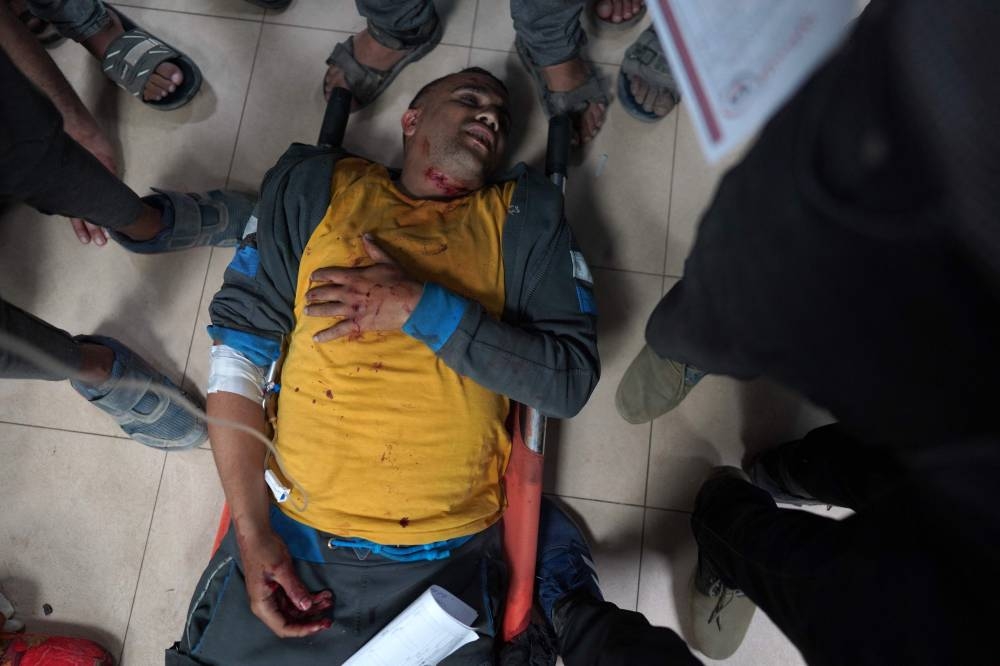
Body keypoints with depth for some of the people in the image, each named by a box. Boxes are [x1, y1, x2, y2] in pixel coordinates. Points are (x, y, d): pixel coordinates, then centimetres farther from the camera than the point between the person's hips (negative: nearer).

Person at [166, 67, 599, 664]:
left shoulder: (525, 216, 7)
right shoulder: (315, 187, 7)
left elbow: (572, 379, -3)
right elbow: (238, 353, 2)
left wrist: (420, 307, -12)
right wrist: (252, 534, -6)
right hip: (286, 540, 1)